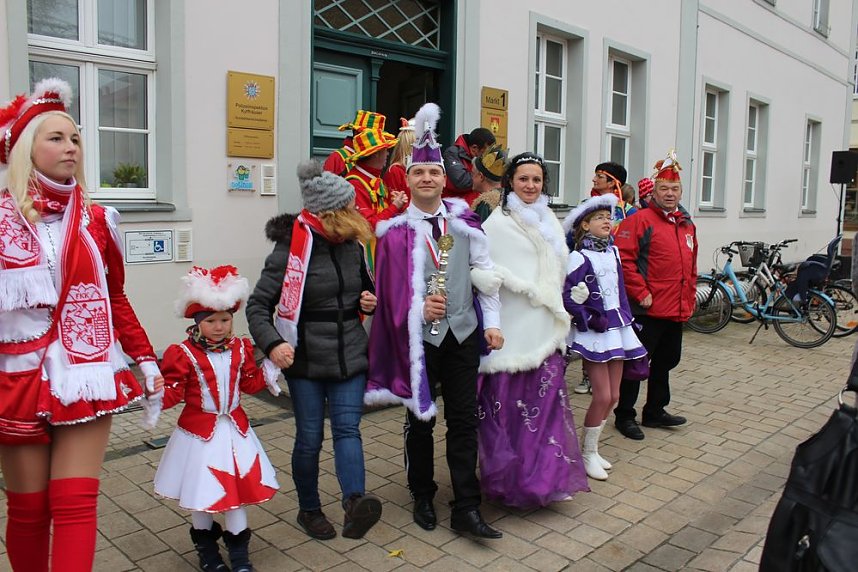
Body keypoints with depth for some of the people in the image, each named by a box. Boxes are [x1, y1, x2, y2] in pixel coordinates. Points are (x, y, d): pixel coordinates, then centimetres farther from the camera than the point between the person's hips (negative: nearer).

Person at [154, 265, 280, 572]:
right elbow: (174, 391, -14)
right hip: (199, 431, -3)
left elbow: (251, 382, 9)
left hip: (233, 428, 3)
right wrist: (158, 394, -34)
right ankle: (206, 547, 36)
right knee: (201, 492, 11)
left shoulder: (240, 349, 1)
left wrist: (269, 373, -5)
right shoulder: (183, 354, -13)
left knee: (238, 487, 9)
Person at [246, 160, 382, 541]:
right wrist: (272, 343, -28)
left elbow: (366, 288, 22)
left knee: (347, 427, -7)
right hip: (306, 360, -4)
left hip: (349, 354, 4)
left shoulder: (353, 246, 5)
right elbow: (258, 305, -11)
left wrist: (369, 302, -1)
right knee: (310, 437, 6)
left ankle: (355, 502, -18)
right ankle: (309, 510, 24)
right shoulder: (290, 249, -12)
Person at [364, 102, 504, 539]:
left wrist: (492, 321, 0)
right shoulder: (396, 229, -3)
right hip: (419, 335, -2)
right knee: (420, 419, 11)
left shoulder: (464, 221, 4)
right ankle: (423, 498, 30)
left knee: (464, 420, 5)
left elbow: (484, 270, 5)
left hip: (462, 331, 2)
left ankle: (466, 509, 14)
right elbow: (389, 286, -4)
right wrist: (419, 308, -20)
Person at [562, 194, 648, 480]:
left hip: (617, 328, 7)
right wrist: (590, 320, -14)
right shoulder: (579, 258, -11)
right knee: (603, 396, -6)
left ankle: (593, 450, 26)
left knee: (613, 396, 10)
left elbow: (620, 291, 16)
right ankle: (588, 454, 12)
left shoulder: (613, 252, 10)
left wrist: (627, 322, 14)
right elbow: (568, 298, -14)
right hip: (594, 333, -7)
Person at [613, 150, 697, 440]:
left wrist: (689, 298, 16)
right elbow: (624, 259, -17)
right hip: (648, 309, -8)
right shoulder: (640, 220, -9)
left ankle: (655, 411, 34)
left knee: (666, 361, 18)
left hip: (677, 310, 8)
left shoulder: (687, 225, 15)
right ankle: (624, 416, 14)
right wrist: (640, 293, -19)